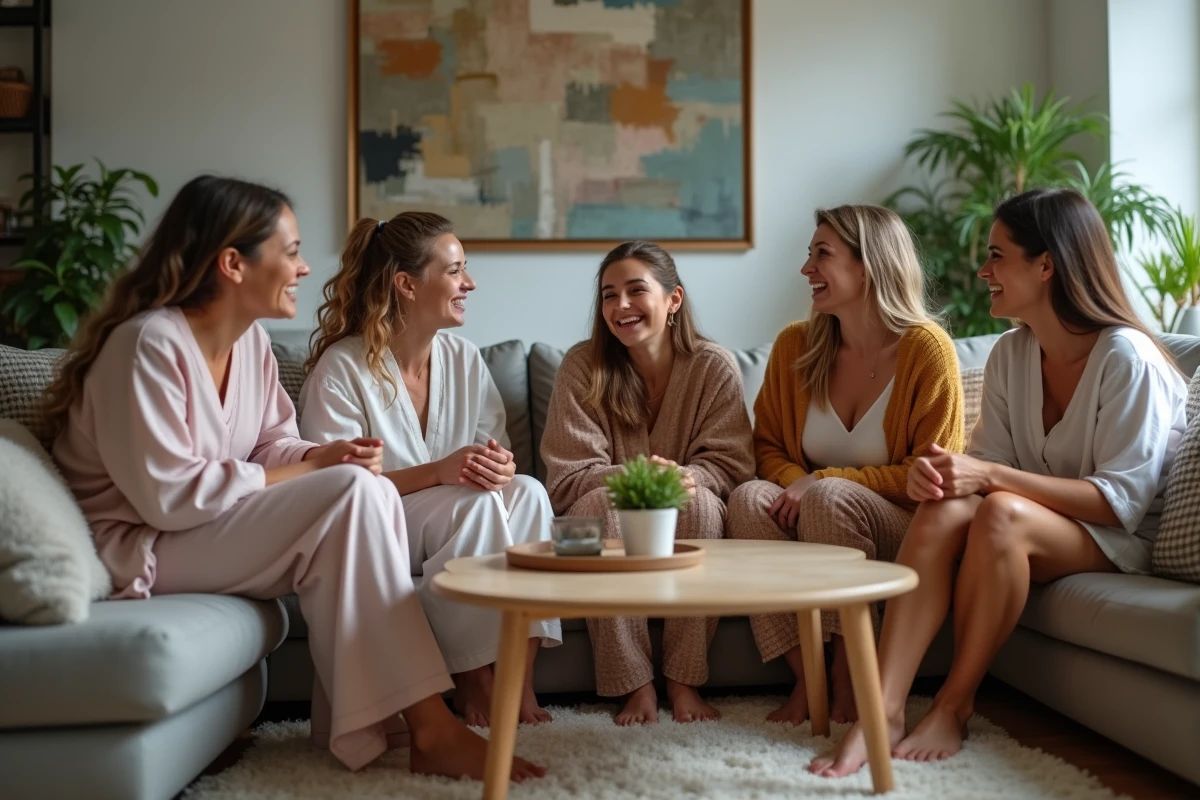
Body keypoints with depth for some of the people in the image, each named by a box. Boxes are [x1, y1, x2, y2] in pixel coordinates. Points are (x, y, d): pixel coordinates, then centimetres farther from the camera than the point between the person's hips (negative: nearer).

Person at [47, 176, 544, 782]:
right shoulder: (149, 344, -22)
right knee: (354, 492, -23)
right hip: (140, 547, -8)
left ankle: (351, 723, -11)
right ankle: (429, 730, -21)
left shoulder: (251, 339, 4)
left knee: (367, 494, -13)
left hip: (215, 528, 8)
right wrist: (315, 469, -19)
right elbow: (170, 497, -24)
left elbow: (274, 445, 9)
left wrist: (325, 455, -15)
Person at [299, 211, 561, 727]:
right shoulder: (342, 367, -14)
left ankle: (519, 676, -24)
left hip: (459, 524, 6)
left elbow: (496, 453, 6)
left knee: (527, 493, -23)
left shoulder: (464, 359, 4)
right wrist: (437, 473, -29)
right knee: (475, 504, -31)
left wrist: (502, 467, -20)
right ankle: (472, 680, -21)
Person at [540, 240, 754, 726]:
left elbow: (729, 465, -10)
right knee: (605, 502, -33)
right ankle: (634, 683, -27)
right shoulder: (581, 367, -8)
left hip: (686, 524, 0)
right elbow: (567, 479, -12)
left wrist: (686, 476, -33)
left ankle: (684, 680, -24)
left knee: (700, 501, -32)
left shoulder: (715, 367, -7)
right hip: (603, 525, 0)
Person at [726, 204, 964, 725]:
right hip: (810, 525, 4)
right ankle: (806, 678, -24)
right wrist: (793, 480, -15)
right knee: (749, 497, -26)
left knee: (830, 496, -34)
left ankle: (849, 683, -23)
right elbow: (768, 445, 10)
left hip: (901, 530, -4)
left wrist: (821, 481, -19)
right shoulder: (795, 346, 3)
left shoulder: (927, 349, -10)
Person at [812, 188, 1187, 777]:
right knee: (944, 508, -27)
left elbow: (1121, 500, -21)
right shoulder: (1009, 354, 3)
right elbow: (991, 461, 3)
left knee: (1001, 513, -35)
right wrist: (940, 472, -21)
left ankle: (954, 707, -21)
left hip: (1122, 541, -5)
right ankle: (884, 709, -34)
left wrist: (992, 477, -29)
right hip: (1043, 522, 5)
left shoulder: (1127, 358, -18)